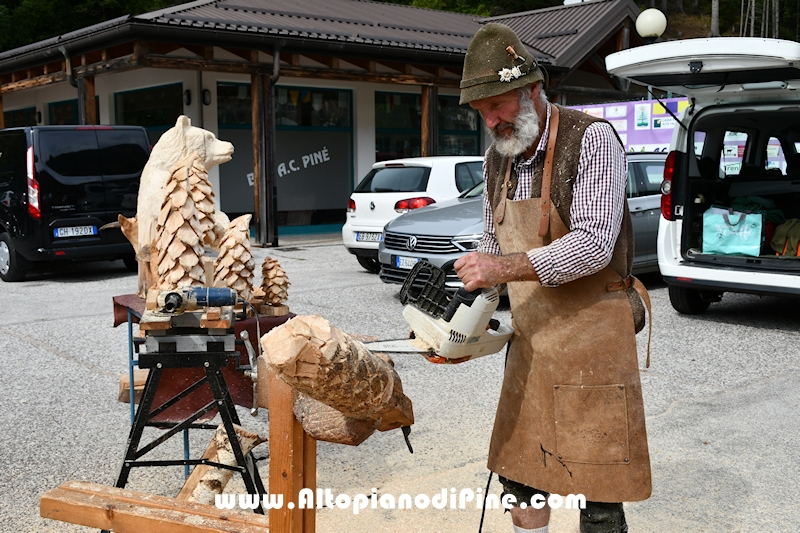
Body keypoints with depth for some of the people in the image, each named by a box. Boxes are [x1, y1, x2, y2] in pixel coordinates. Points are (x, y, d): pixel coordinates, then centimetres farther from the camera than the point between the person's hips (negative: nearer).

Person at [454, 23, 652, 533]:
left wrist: (504, 268, -26)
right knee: (519, 472, 16)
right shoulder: (498, 158, 8)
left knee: (598, 491, 0)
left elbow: (594, 244, -23)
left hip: (590, 336, -7)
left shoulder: (590, 139, -14)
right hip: (531, 339, 7)